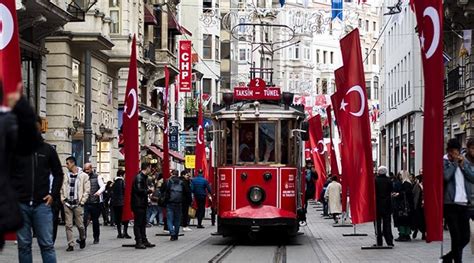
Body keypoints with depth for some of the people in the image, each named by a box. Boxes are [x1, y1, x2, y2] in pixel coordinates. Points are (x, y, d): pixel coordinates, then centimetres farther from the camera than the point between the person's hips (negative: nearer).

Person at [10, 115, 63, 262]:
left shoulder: (48, 149, 9)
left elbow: (58, 174, 15)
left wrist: (53, 194, 3)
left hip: (42, 204, 0)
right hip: (20, 204, 0)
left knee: (47, 244, -3)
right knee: (24, 245, 3)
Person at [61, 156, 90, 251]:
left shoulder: (83, 176, -1)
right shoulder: (66, 176, 9)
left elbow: (87, 190, -2)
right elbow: (62, 188, 15)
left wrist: (82, 201, -7)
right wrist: (63, 199, 3)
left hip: (78, 204, -3)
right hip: (67, 204, 3)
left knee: (80, 225, 1)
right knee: (68, 225, -1)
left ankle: (82, 239, 29)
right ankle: (70, 244, 3)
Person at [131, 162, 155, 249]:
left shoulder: (143, 177, 16)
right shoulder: (139, 177, -16)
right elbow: (139, 190, -24)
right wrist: (149, 191, -12)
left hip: (142, 204, 10)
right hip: (138, 204, -10)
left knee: (143, 223, 14)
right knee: (138, 223, -5)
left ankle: (144, 241, 19)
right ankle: (138, 242, -3)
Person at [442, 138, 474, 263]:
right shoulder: (444, 162, -2)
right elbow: (446, 176, -20)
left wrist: (463, 165, -4)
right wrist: (455, 163, -9)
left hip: (464, 204, 6)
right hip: (450, 204, -6)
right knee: (456, 237, -7)